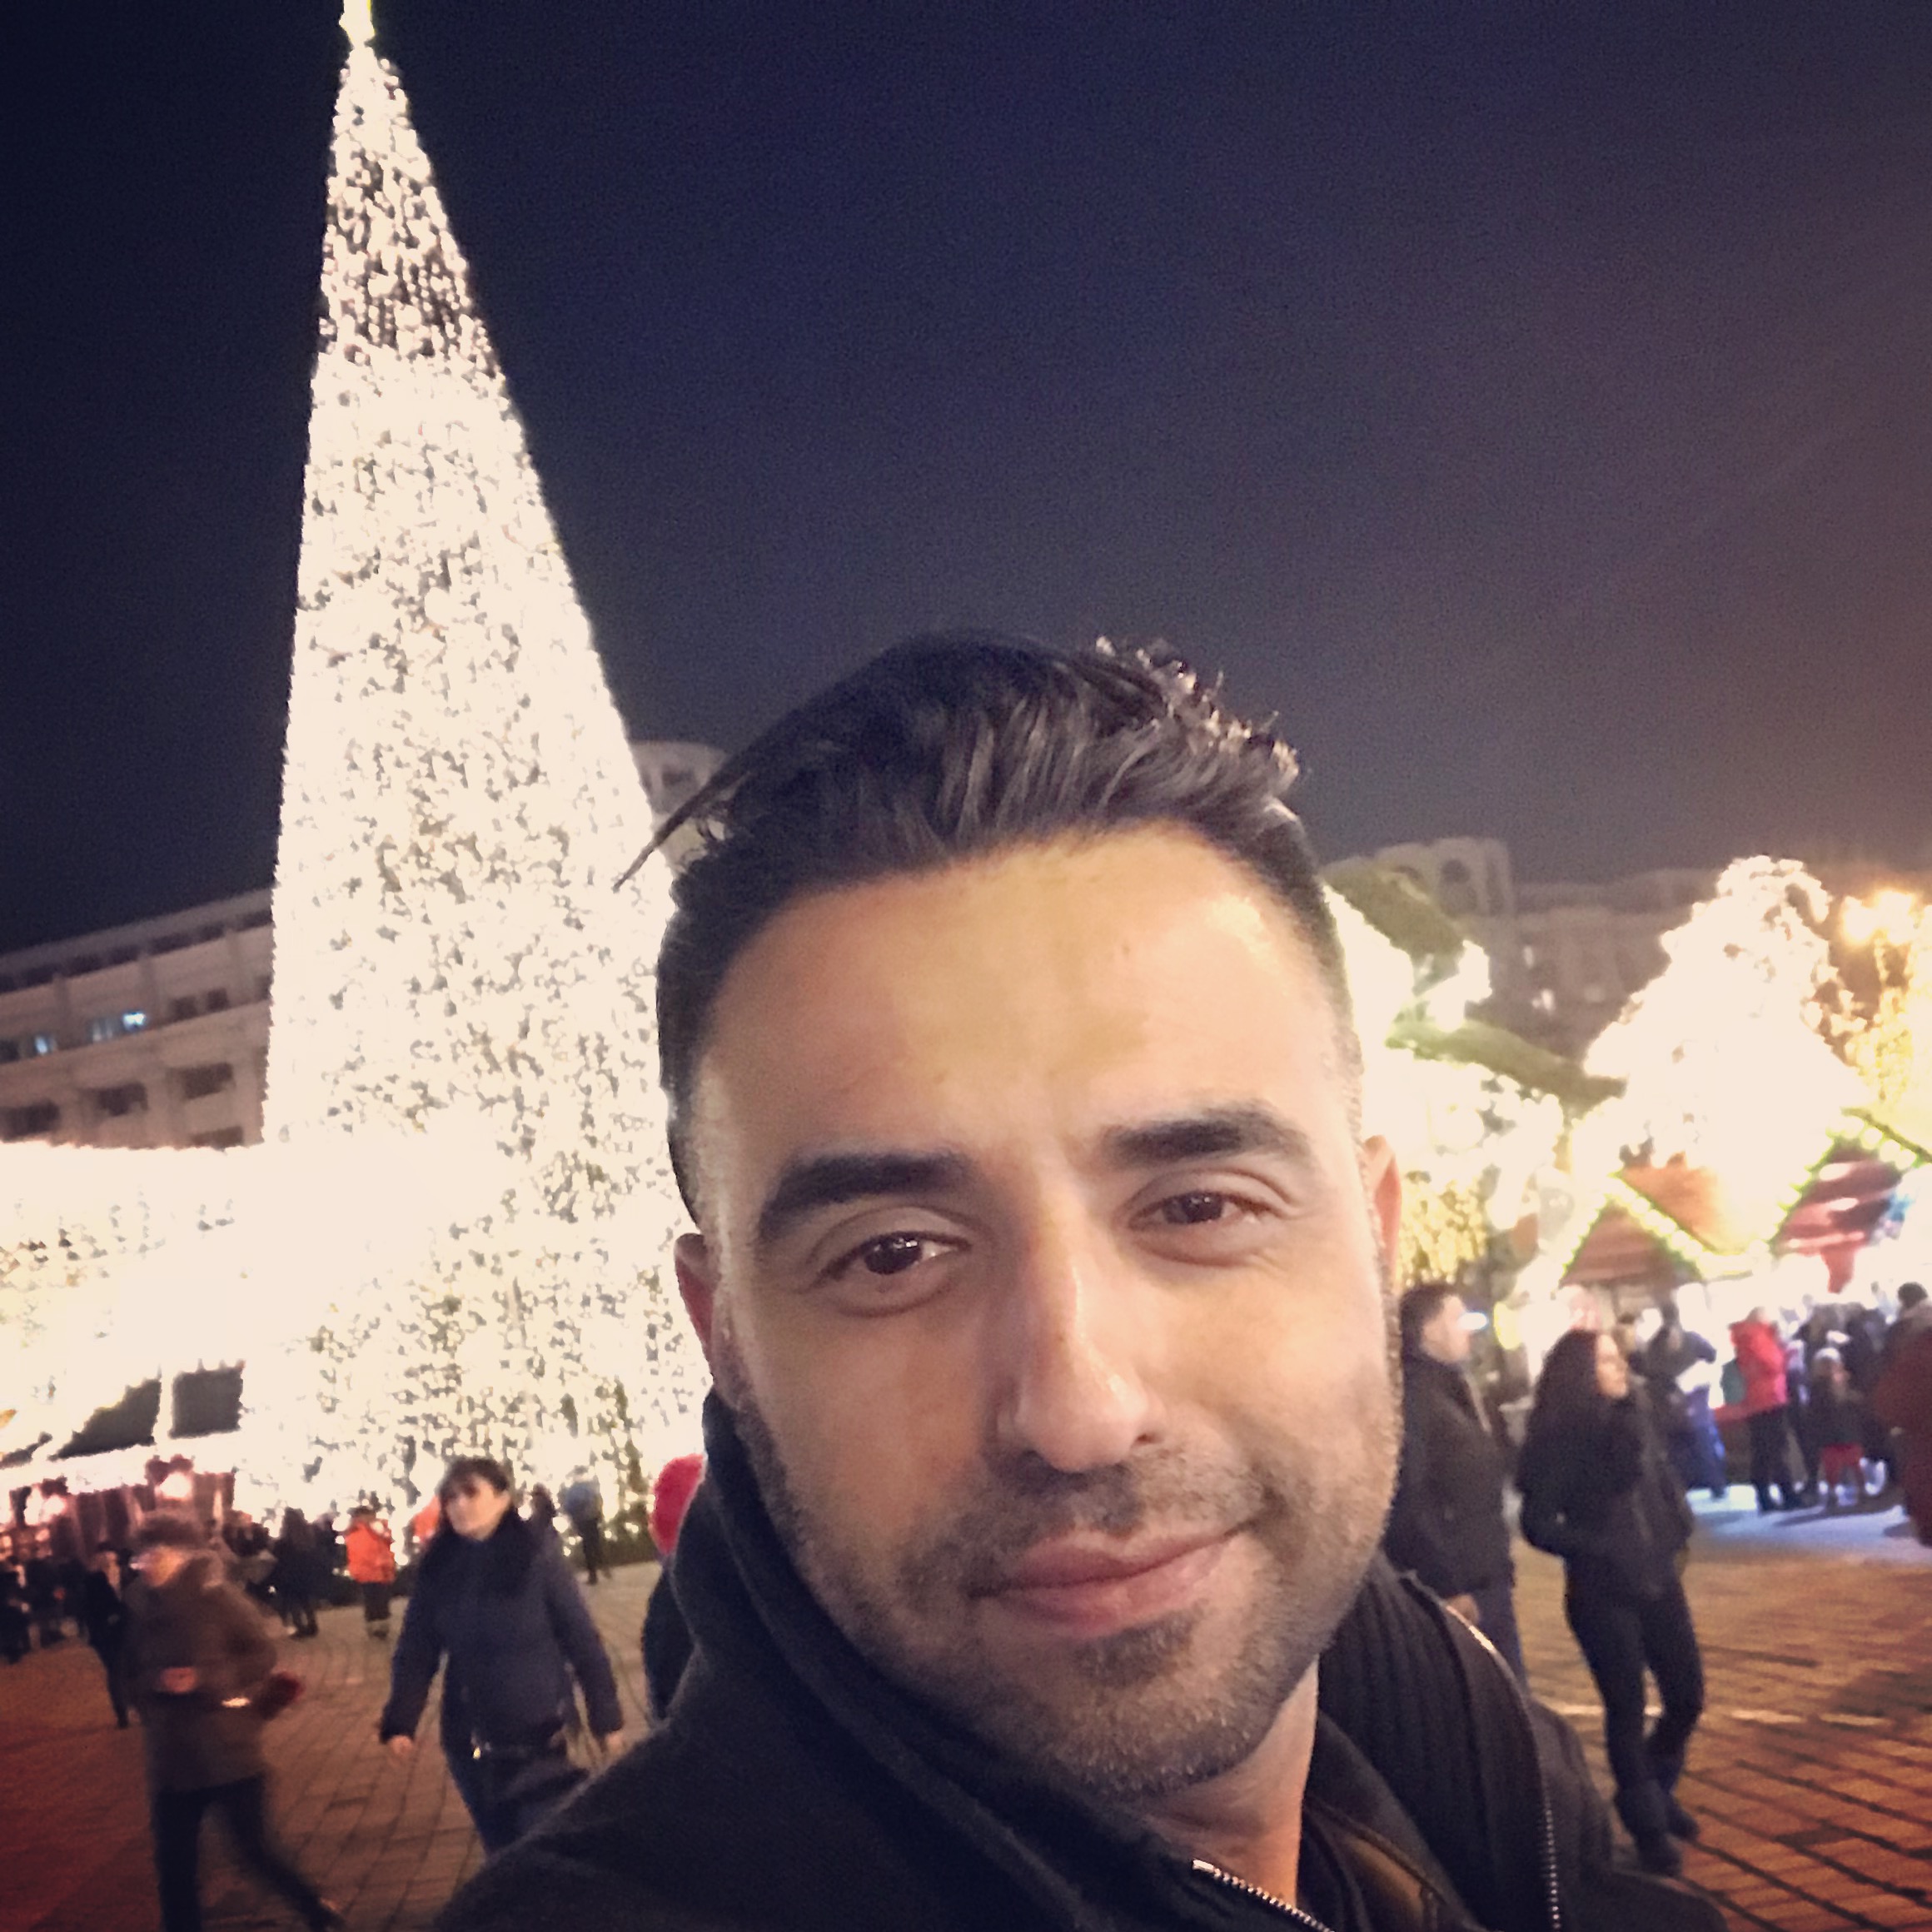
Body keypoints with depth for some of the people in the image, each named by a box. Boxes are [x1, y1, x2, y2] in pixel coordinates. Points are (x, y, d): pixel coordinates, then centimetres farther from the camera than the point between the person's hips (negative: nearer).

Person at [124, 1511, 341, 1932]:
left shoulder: (215, 1596, -9)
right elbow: (136, 1673, 12)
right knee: (174, 1863, 6)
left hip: (230, 1751, -4)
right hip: (172, 1759, 4)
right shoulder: (142, 1608, 3)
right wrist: (156, 1681, -10)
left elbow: (262, 1656, -6)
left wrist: (205, 1678, -18)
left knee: (255, 1849, 2)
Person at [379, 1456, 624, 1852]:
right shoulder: (438, 1567, -1)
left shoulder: (537, 1555, -11)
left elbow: (581, 1638, -7)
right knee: (503, 1853, 14)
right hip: (470, 1742, 4)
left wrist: (605, 1716, -6)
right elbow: (416, 1650, 0)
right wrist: (399, 1723, -12)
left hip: (538, 1735, -4)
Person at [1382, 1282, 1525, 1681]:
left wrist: (1502, 1573, 18)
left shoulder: (1454, 1391, 16)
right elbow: (1409, 1506, -23)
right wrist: (1447, 1591, -21)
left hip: (1489, 1589, 10)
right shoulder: (1412, 1397, -15)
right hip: (1458, 1599, -10)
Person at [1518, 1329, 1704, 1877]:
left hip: (1657, 1581, 6)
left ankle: (1654, 1789, 36)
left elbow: (1666, 1481, 17)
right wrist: (1601, 1550, -18)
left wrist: (1677, 1533, 2)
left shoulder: (1635, 1420, 3)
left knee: (1688, 1697, 10)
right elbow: (1539, 1525, -12)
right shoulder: (1557, 1440, -13)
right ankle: (1647, 1826, 21)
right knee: (1627, 1709, 4)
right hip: (1601, 1593, -5)